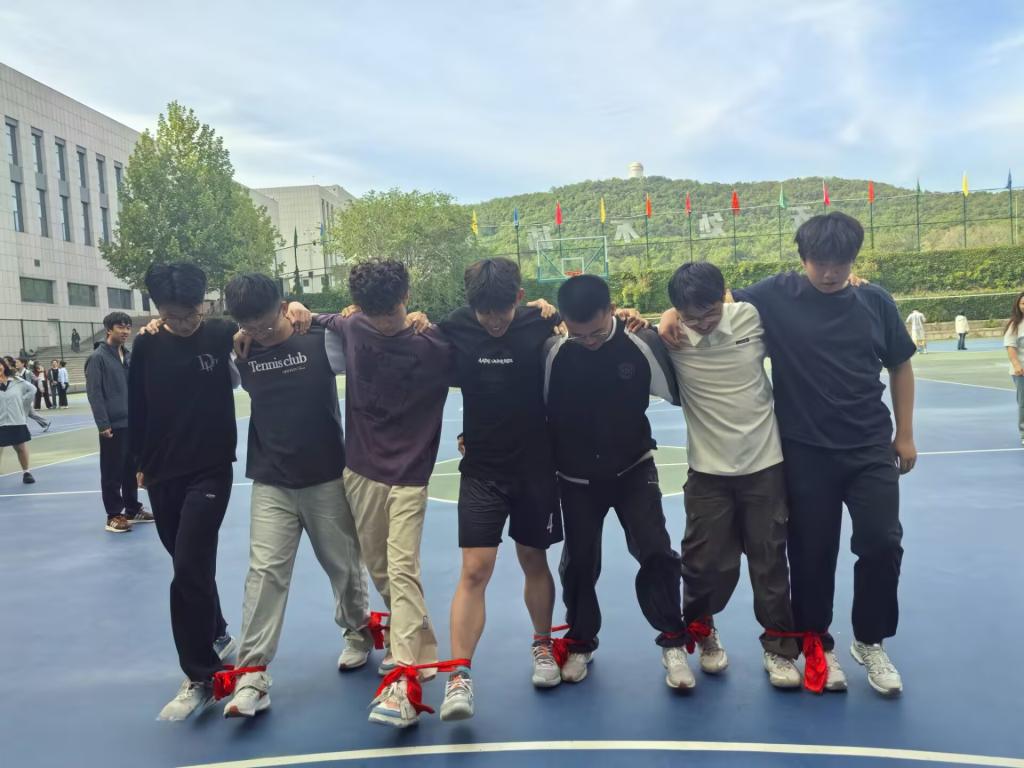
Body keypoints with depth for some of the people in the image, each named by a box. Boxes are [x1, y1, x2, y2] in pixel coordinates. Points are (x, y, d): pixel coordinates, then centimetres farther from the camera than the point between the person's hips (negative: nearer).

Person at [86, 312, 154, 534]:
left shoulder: (130, 356, 11)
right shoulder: (98, 357, -8)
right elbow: (94, 393, -13)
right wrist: (103, 424, -17)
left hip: (133, 423, 7)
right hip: (113, 426, -7)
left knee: (132, 469, 14)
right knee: (112, 472, 2)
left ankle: (133, 510, 25)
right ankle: (114, 516, 10)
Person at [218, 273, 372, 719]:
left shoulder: (320, 341, -9)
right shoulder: (242, 353, 1)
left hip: (326, 477, -2)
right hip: (270, 482, 2)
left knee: (343, 564, 12)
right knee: (264, 571, -5)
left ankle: (358, 631, 37)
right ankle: (251, 673, 2)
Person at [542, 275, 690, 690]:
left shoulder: (642, 343, -17)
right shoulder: (553, 353, -17)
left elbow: (680, 392, -3)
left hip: (633, 468, 0)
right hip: (576, 476, 1)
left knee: (656, 552, -7)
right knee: (579, 562, 12)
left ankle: (674, 643, 15)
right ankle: (580, 643, 34)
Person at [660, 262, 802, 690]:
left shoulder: (751, 316, -7)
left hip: (764, 462, 1)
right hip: (708, 470, -1)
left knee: (770, 559, 10)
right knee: (708, 562, 6)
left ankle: (778, 647, 30)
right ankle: (701, 630, 36)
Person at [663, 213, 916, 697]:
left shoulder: (875, 301, 0)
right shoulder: (778, 295, -6)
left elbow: (900, 366, 10)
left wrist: (905, 434, 9)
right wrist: (671, 317, -19)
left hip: (871, 448, 2)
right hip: (806, 452, -2)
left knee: (882, 542, 1)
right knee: (812, 553, 7)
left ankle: (870, 642, 25)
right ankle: (818, 645, 29)